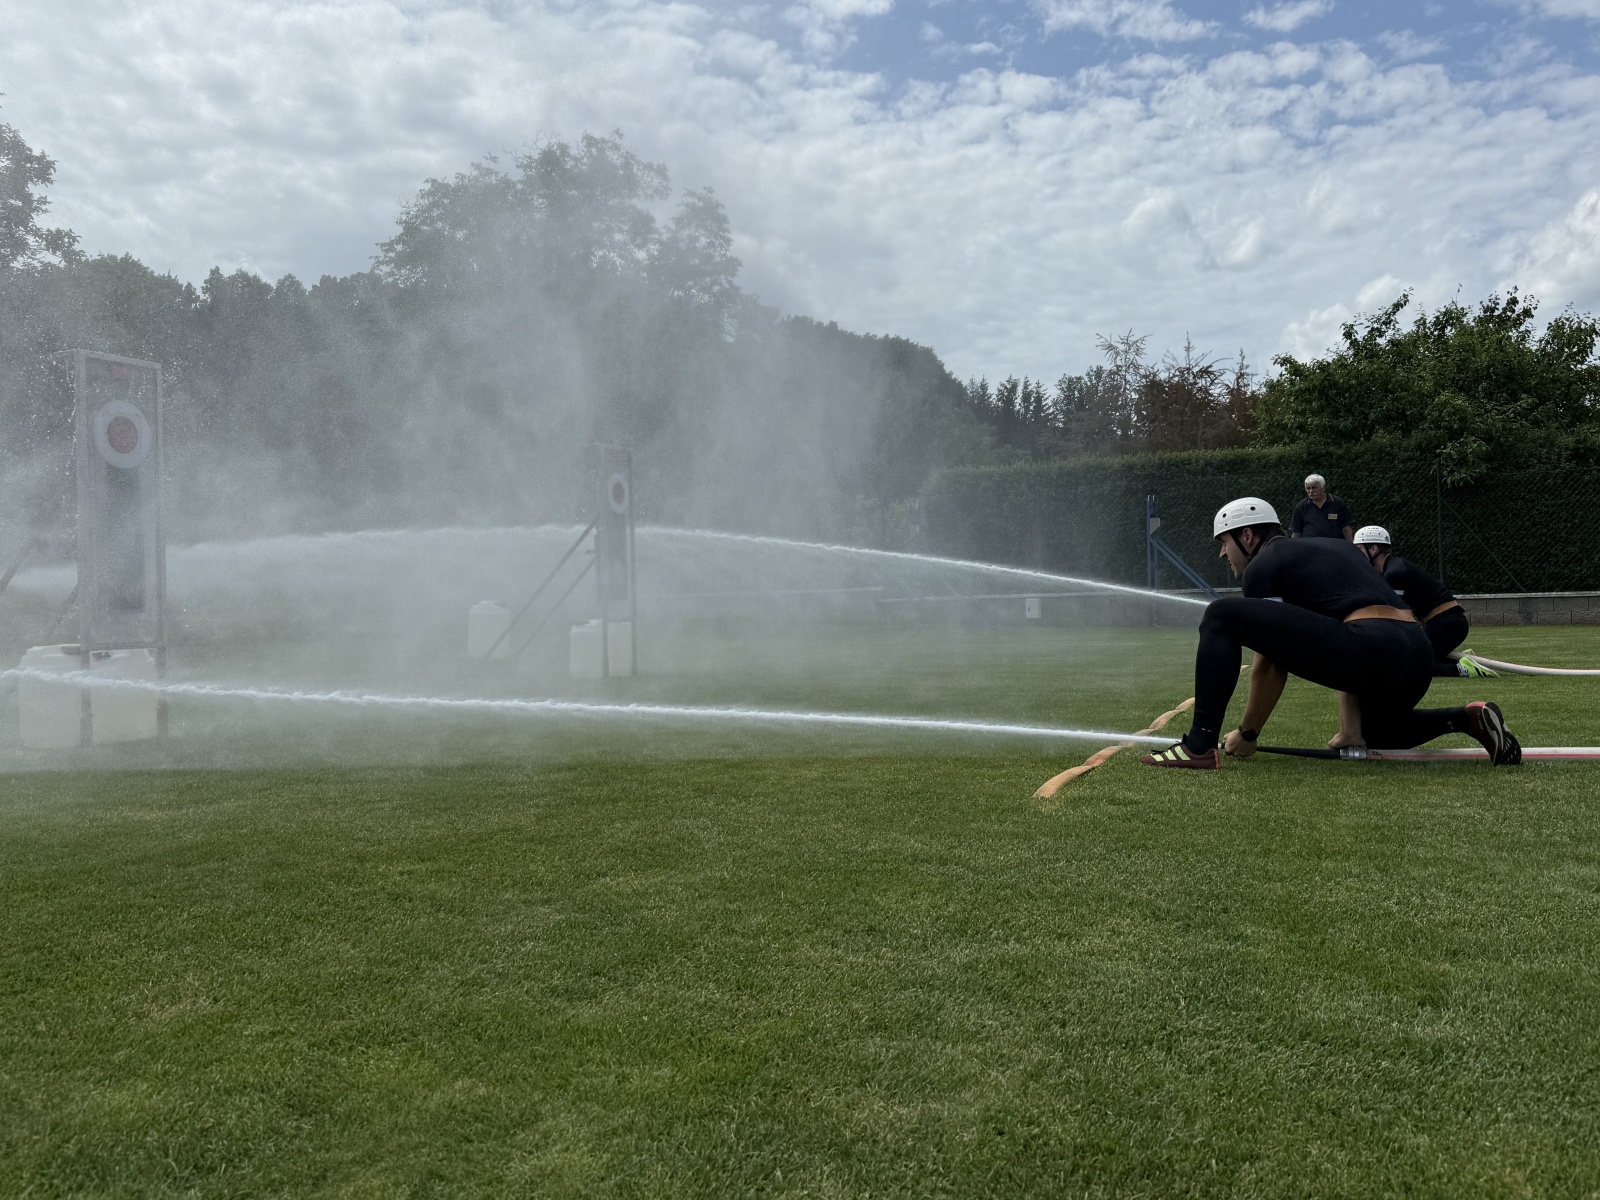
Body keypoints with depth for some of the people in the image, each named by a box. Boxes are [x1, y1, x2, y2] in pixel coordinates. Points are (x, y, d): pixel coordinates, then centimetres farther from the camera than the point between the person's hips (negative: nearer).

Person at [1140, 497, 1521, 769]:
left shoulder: (1262, 566, 7)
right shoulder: (1338, 547, 31)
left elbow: (1271, 666, 5)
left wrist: (1247, 733, 15)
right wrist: (1349, 728, 35)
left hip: (1370, 649, -9)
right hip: (1420, 659, 9)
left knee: (1222, 616, -6)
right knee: (1380, 735, 41)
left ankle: (1200, 746, -12)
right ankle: (1467, 718, 14)